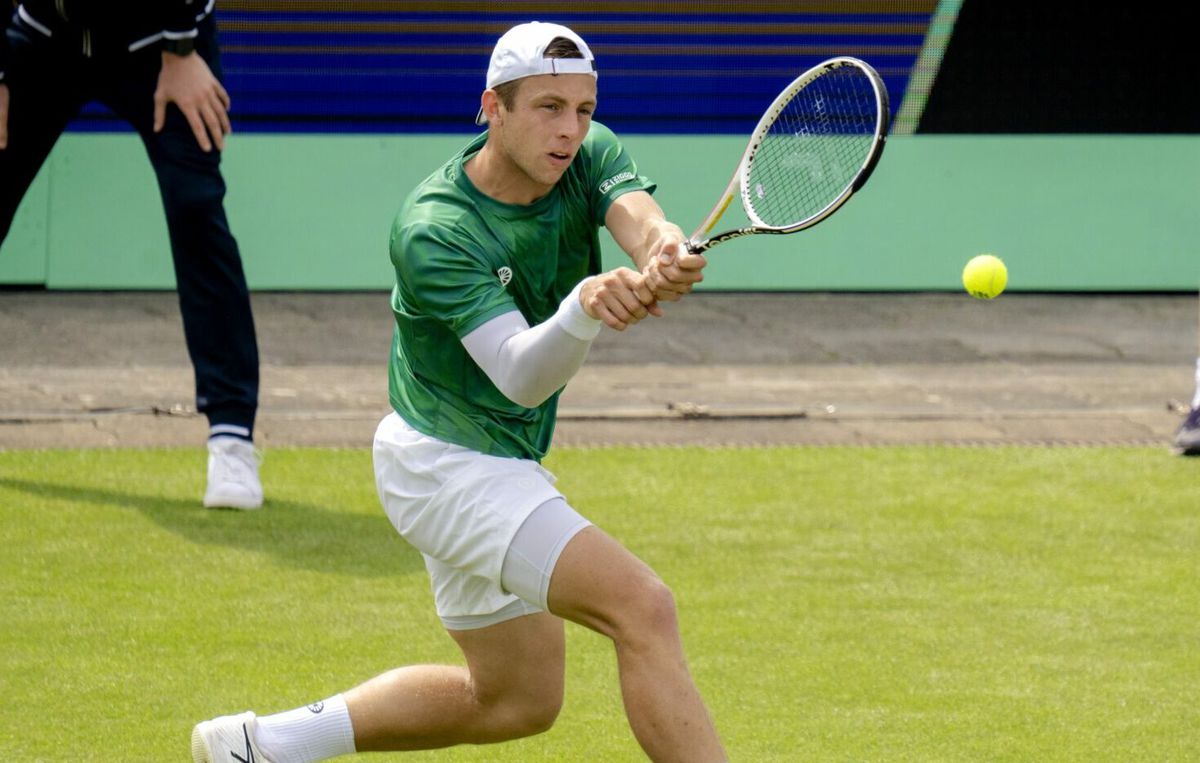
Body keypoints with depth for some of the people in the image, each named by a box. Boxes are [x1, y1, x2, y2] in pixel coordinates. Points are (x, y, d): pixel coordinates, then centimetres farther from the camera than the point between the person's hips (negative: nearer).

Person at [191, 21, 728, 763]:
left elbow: (642, 221, -29)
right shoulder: (432, 231, -26)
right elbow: (521, 376, -35)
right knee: (644, 609, -23)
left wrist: (667, 257, -54)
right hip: (448, 465, -9)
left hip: (501, 464, 9)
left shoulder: (592, 158, -8)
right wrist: (584, 308, -56)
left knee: (514, 700, 21)